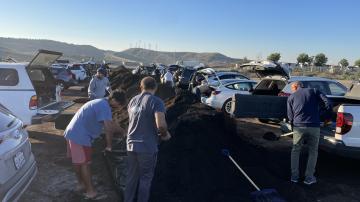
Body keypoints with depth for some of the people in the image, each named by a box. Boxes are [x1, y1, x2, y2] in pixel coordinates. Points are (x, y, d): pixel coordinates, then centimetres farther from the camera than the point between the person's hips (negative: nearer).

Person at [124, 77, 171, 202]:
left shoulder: (133, 100, 7)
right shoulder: (156, 101, -14)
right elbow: (161, 124, -26)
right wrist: (165, 134, -6)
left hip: (131, 144, 6)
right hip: (147, 147, -6)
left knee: (131, 176, 20)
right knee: (145, 178, 11)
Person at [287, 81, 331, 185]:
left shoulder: (291, 97, 11)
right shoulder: (314, 91, 12)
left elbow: (290, 116, 8)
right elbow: (328, 105, 1)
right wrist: (318, 110, 18)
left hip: (298, 127, 0)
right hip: (314, 127, 0)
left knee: (295, 151, 19)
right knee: (313, 152, 18)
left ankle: (294, 176, 22)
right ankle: (309, 177, 21)